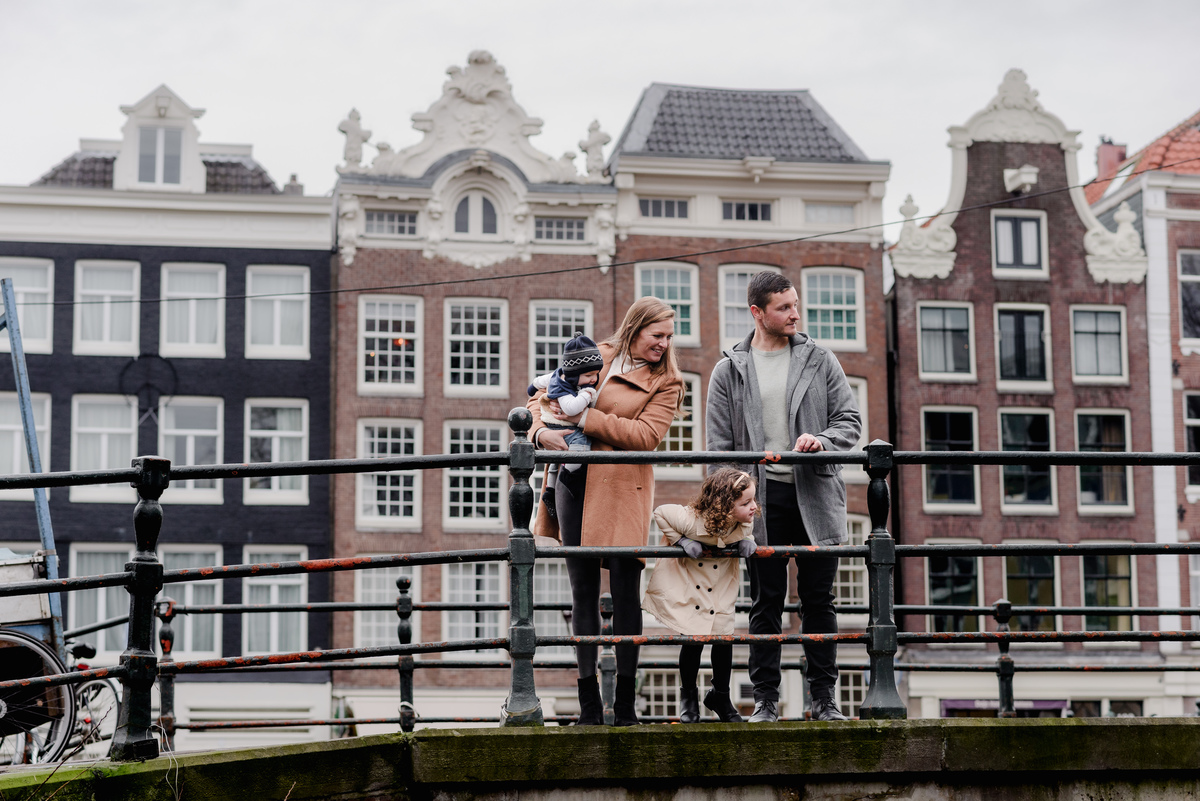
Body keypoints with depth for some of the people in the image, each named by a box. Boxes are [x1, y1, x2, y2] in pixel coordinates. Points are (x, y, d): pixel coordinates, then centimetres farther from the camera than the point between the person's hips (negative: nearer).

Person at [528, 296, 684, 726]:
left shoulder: (666, 381, 6)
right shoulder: (593, 356, 13)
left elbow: (645, 435, -9)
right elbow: (542, 397, 17)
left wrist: (586, 418, -12)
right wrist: (542, 431, -4)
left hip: (622, 490, -2)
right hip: (574, 483, 3)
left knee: (625, 589, -5)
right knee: (583, 590, 4)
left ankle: (625, 702, 2)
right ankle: (589, 701, 9)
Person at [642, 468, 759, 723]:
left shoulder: (746, 522, -21)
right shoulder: (692, 520, -34)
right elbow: (660, 513, -18)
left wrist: (747, 542, -16)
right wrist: (680, 540, -24)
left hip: (722, 586, 4)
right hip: (687, 582, -4)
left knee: (724, 637, -1)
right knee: (692, 640, -7)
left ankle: (720, 696, 23)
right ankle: (688, 695, 18)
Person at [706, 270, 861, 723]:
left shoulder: (819, 361, 9)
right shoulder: (729, 371, 7)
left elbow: (850, 420, 7)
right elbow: (720, 446, 5)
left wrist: (822, 441, -14)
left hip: (815, 494, 1)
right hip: (762, 498, -1)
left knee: (818, 600, 3)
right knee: (765, 602, 2)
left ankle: (824, 698, 8)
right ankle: (765, 699, 7)